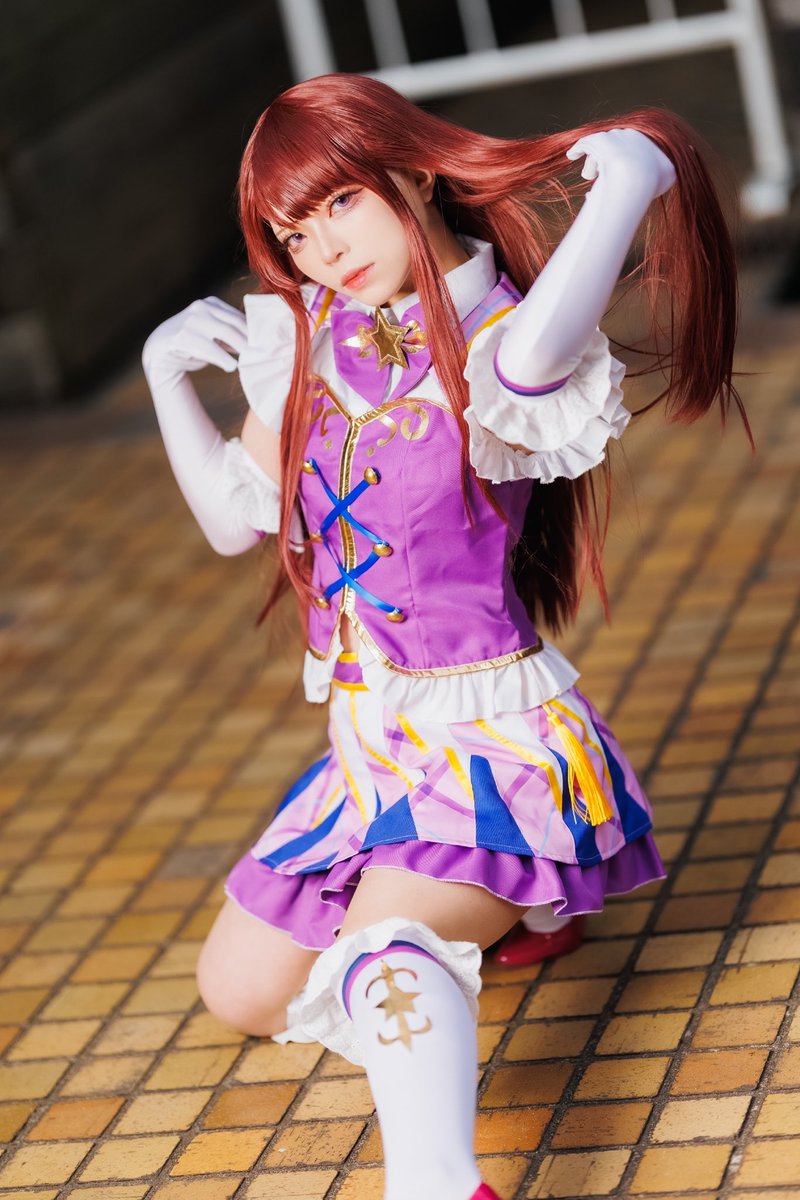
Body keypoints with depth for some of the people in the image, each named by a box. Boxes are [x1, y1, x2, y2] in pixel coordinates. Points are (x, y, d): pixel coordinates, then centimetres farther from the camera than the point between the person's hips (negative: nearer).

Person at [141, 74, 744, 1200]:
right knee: (239, 994, 18)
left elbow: (534, 351, -46)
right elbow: (234, 516, 15)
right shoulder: (311, 343, 3)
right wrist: (167, 375, 3)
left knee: (381, 949, -36)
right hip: (372, 746, 9)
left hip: (494, 738, -8)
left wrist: (629, 180, -34)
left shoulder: (503, 352, -17)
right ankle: (506, 906, 33)